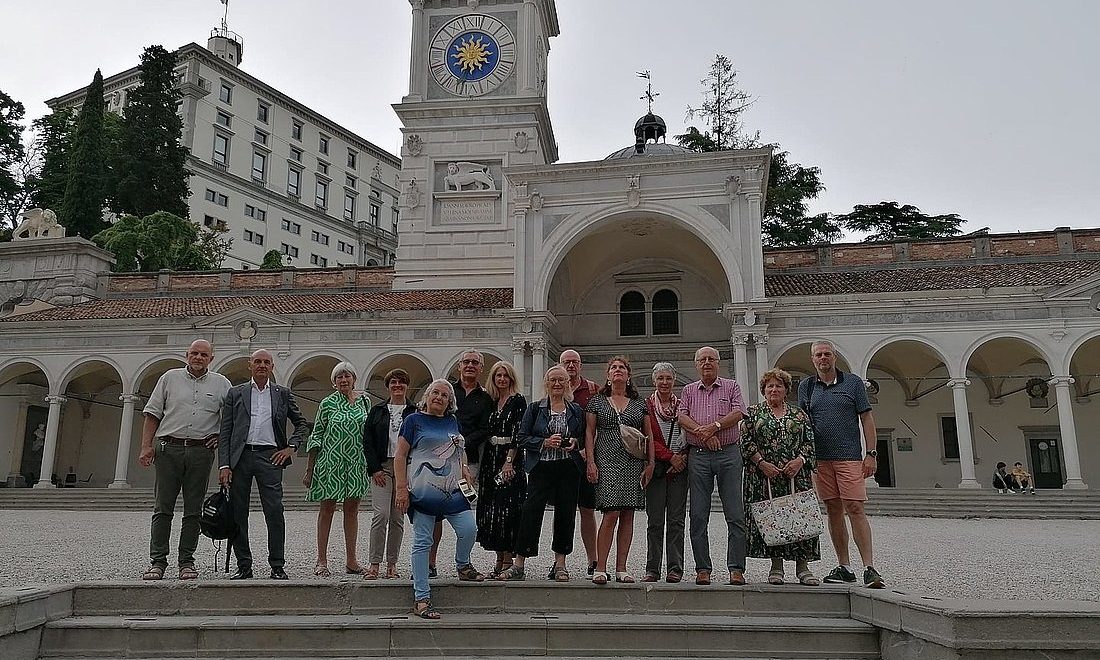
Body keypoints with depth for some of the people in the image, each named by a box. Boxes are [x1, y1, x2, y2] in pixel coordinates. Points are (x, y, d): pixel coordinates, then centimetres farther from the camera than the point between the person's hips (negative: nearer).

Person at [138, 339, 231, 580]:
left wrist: (221, 436, 3)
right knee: (162, 508, -1)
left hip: (201, 451, 1)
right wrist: (146, 446, 0)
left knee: (193, 510, 3)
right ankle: (157, 561, 4)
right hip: (169, 449, 0)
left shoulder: (220, 383, 11)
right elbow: (152, 414, 8)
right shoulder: (170, 378, 9)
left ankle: (187, 562, 9)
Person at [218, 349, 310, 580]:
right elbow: (225, 432, 6)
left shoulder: (283, 394, 13)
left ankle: (277, 566, 2)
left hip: (269, 456, -1)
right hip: (240, 456, 1)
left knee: (274, 512, -6)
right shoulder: (235, 393, 12)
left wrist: (291, 446, 3)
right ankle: (243, 566, 14)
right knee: (238, 514, 4)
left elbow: (302, 424, 19)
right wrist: (224, 465, -3)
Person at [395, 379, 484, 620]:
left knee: (469, 529, -8)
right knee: (422, 542, -2)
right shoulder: (414, 420, 2)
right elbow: (400, 456, -1)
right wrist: (401, 488, -9)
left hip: (452, 491, 5)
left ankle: (463, 566, 23)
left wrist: (465, 469, 9)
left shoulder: (452, 422, 17)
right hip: (422, 491, -5)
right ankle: (421, 599, 5)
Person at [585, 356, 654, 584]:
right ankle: (600, 568, -6)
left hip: (634, 463, 3)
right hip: (607, 462, -3)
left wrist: (650, 463, 3)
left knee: (628, 516, 2)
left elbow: (648, 435, 12)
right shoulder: (597, 401, 9)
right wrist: (590, 462, -5)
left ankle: (621, 568, 8)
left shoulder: (640, 403, 14)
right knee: (611, 514, -13)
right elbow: (589, 432, 5)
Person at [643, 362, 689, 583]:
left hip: (680, 467, 2)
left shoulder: (682, 406, 11)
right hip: (656, 467, -1)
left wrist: (683, 457, -6)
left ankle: (675, 568, 5)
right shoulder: (646, 406, 5)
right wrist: (670, 456, -11)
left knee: (676, 520, 1)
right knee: (655, 521, -1)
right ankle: (652, 569, 6)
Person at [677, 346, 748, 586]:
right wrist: (703, 433, -13)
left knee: (736, 516, -4)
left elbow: (738, 413, -3)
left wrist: (713, 426, -13)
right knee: (698, 516, 0)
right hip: (698, 456, 2)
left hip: (729, 453, -1)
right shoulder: (688, 391, 16)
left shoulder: (731, 386, 12)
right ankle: (703, 569, 8)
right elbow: (682, 417, 1)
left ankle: (736, 569, 2)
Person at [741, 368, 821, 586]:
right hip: (763, 476, -1)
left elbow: (810, 441, 9)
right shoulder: (753, 412, 9)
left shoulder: (798, 413, 14)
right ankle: (776, 566, 5)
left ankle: (802, 566, 2)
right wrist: (762, 463, -12)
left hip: (796, 475, 2)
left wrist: (799, 460, -9)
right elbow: (746, 441, -1)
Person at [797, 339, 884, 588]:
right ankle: (843, 567, 13)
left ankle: (869, 568, -6)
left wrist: (871, 453, -4)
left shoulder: (853, 383, 5)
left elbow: (867, 419, 3)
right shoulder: (806, 386, 11)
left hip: (849, 456, -3)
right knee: (833, 510, 6)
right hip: (820, 459, 3)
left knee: (855, 509, -9)